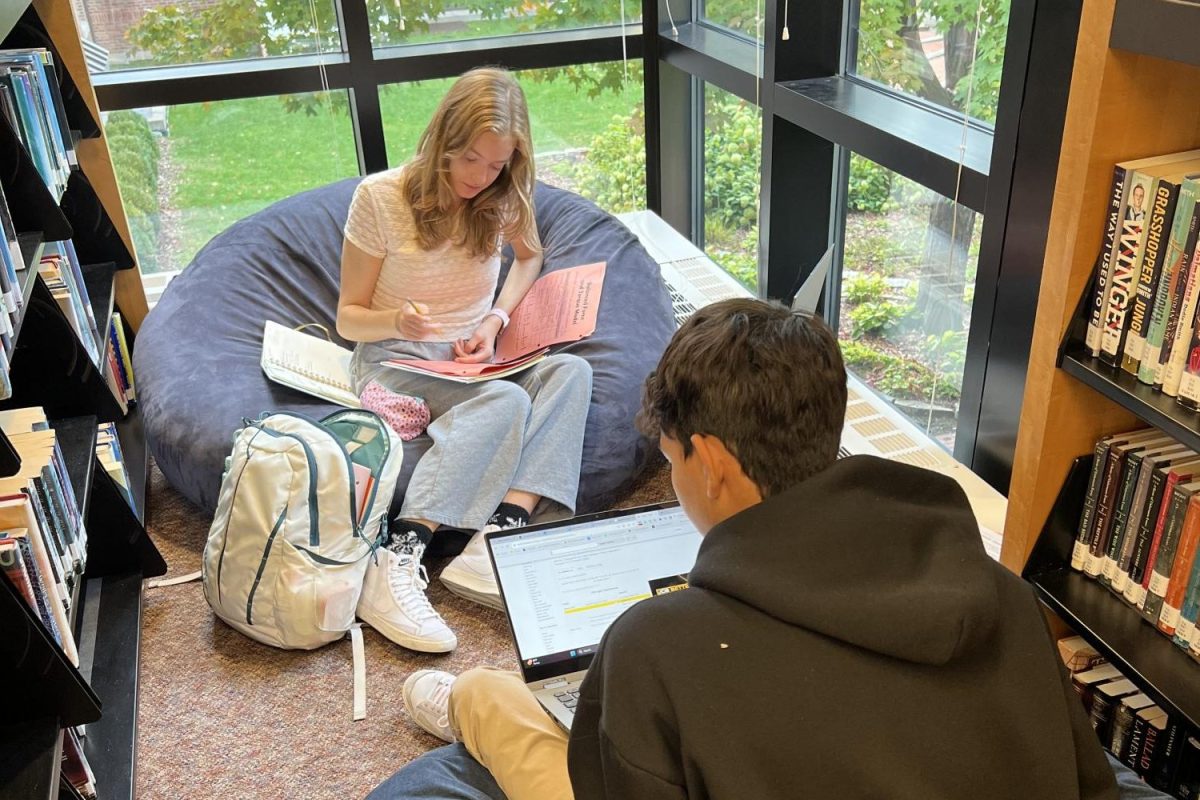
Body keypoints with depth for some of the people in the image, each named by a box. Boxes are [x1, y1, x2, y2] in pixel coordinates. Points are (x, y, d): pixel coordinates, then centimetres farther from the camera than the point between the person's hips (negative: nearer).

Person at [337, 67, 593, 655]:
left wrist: (495, 319, 1)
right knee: (506, 402, -34)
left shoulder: (502, 195, 0)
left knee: (571, 370, -26)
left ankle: (495, 537, -40)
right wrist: (397, 321, -29)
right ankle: (395, 564, -42)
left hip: (473, 359, 5)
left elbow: (530, 257, 22)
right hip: (395, 362, -4)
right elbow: (348, 318, -4)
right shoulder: (380, 197, -11)